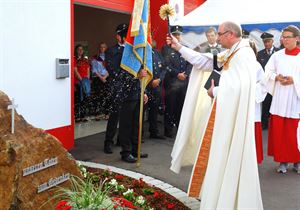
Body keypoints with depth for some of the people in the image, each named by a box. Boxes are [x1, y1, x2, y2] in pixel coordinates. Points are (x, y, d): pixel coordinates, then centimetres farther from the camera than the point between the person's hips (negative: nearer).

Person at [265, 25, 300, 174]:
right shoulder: (277, 55, 6)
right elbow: (268, 71, 9)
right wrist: (277, 78, -9)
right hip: (279, 99, 2)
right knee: (278, 130, 3)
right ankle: (282, 160, 14)